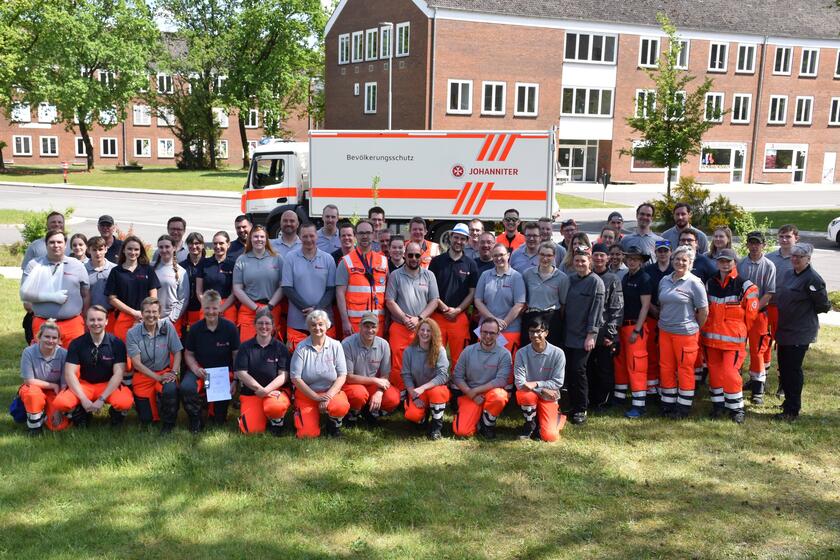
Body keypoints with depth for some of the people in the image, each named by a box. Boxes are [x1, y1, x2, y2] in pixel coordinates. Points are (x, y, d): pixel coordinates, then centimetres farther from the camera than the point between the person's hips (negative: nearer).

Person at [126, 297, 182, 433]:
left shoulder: (167, 327, -6)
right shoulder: (133, 333, -9)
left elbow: (177, 352, -2)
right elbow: (136, 363, -11)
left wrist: (174, 373, -18)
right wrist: (158, 377, -18)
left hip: (165, 371, 0)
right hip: (143, 375, 0)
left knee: (170, 390, -35)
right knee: (146, 419, 1)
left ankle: (168, 423, -6)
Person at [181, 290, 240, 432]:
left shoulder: (230, 327, -4)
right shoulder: (195, 329, 1)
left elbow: (236, 354, 0)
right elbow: (188, 354, 8)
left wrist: (236, 379, -9)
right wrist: (195, 369, -12)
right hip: (200, 370, 1)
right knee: (185, 388, -29)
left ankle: (217, 416, 11)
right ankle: (195, 419, 0)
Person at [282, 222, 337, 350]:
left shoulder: (327, 259, 7)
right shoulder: (291, 257, 3)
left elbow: (332, 289, 5)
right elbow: (287, 289, 0)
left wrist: (317, 309, -10)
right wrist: (307, 308, -10)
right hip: (297, 322, -1)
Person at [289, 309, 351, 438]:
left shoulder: (335, 346, -2)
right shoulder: (301, 348, -5)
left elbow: (342, 375, -5)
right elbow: (295, 378, -8)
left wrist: (329, 395, -18)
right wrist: (316, 396, -13)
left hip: (331, 391, 1)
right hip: (306, 394, 0)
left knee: (341, 407, -33)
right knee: (309, 434, -15)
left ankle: (334, 423, 4)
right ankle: (300, 413, 20)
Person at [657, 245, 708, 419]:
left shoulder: (694, 283, -9)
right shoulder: (664, 281, 8)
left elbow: (704, 311, -6)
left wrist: (694, 328, 3)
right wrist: (664, 320, 9)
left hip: (685, 333, -5)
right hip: (665, 331, 5)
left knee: (685, 369, 3)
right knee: (665, 368, 10)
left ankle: (684, 406, 14)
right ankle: (668, 403, 23)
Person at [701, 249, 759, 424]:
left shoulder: (745, 286, -8)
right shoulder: (710, 284, 6)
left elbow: (751, 314, -3)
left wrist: (739, 331, 5)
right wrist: (706, 330, 14)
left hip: (734, 339, -5)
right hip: (711, 337, 5)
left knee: (730, 373, -9)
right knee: (714, 372, 11)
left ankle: (736, 409, 6)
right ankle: (718, 404, 26)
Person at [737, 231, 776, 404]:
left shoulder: (769, 266, -3)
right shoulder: (740, 264, 4)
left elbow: (769, 294, -7)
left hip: (759, 312, -3)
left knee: (757, 350, -1)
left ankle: (758, 390, 6)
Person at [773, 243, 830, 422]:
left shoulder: (813, 279, -16)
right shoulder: (788, 274, 10)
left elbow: (824, 306, -12)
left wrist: (805, 310, -1)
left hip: (800, 333, -8)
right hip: (784, 330, 8)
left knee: (793, 370, -3)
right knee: (783, 368, 16)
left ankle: (792, 411, 5)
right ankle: (789, 401, 32)